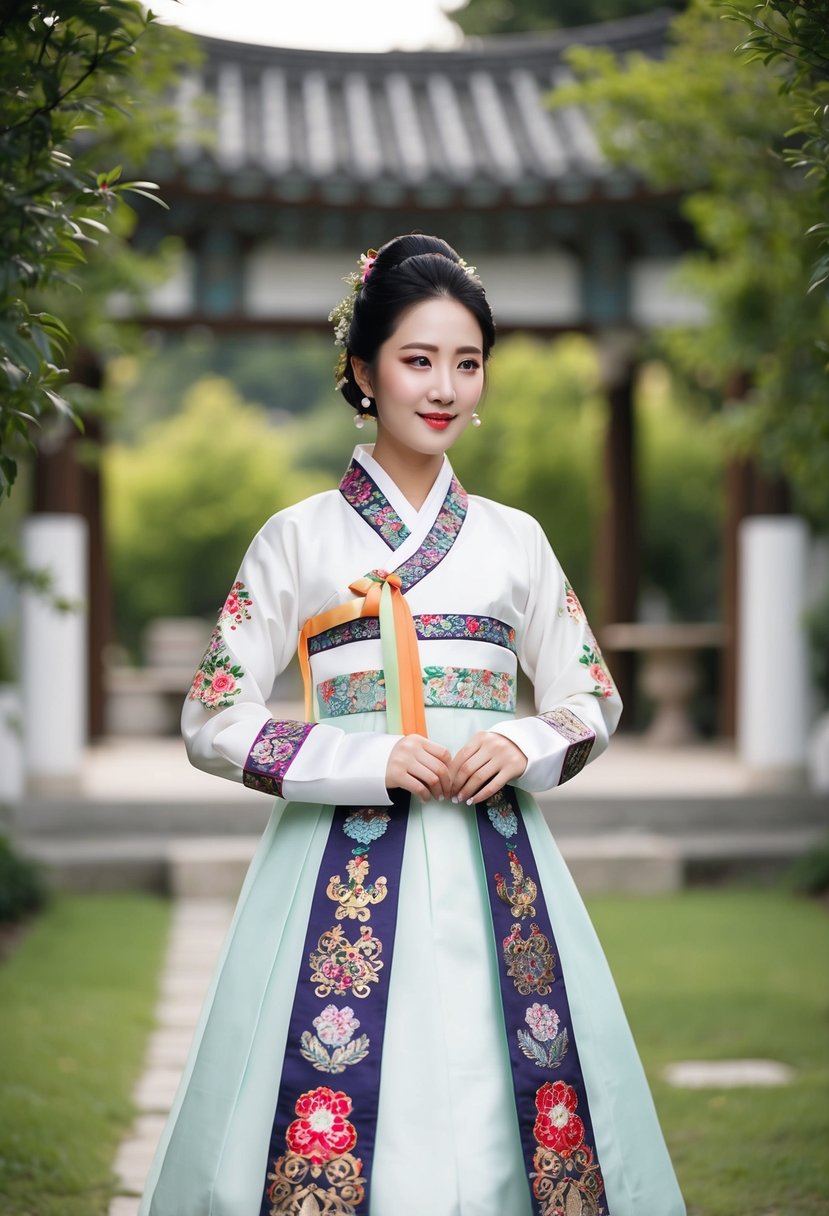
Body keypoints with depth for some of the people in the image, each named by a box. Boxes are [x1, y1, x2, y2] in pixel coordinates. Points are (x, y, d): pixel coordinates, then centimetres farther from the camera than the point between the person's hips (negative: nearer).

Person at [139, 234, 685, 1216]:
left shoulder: (514, 538, 12)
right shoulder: (299, 537, 5)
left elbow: (595, 699, 17)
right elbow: (212, 722, 1)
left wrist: (529, 748, -5)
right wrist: (368, 762, -12)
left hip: (494, 856, 2)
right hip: (344, 857, -2)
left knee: (504, 1103, -1)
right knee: (336, 1114, -7)